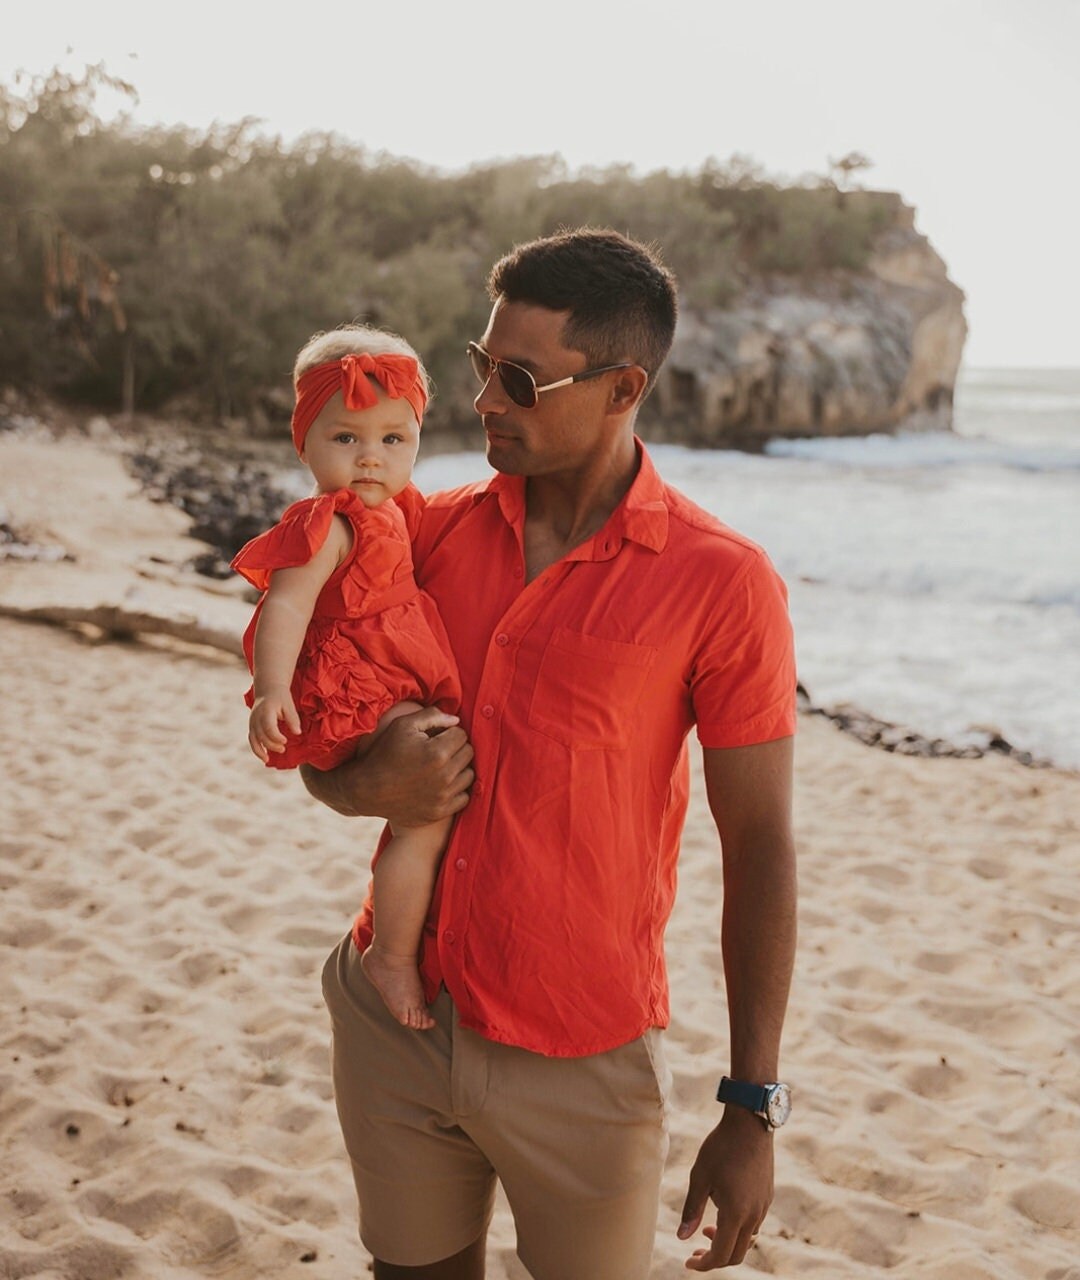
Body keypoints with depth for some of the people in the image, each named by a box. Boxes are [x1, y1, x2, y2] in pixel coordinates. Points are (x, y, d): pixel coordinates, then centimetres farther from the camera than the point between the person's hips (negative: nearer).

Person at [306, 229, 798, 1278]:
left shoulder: (720, 584, -12)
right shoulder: (432, 532, 2)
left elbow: (758, 851, -8)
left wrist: (752, 1111, -8)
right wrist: (362, 785, -13)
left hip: (581, 1066, -4)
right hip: (393, 1017, 4)